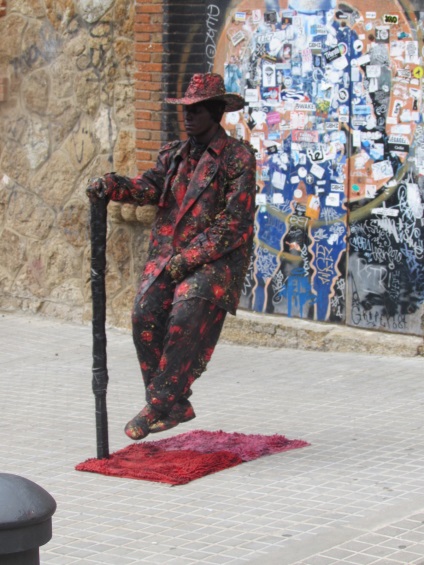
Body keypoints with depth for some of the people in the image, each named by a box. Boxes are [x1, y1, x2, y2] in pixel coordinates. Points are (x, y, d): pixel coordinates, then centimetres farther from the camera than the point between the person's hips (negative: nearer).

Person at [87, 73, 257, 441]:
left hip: (215, 258, -5)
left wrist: (188, 258, -15)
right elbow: (151, 186, -1)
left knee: (187, 320, -25)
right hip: (167, 254, 5)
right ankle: (175, 405, -7)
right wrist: (111, 186, -23)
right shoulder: (174, 154, 17)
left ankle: (158, 404, -18)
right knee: (146, 315, -15)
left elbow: (234, 221, -10)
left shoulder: (238, 157, -2)